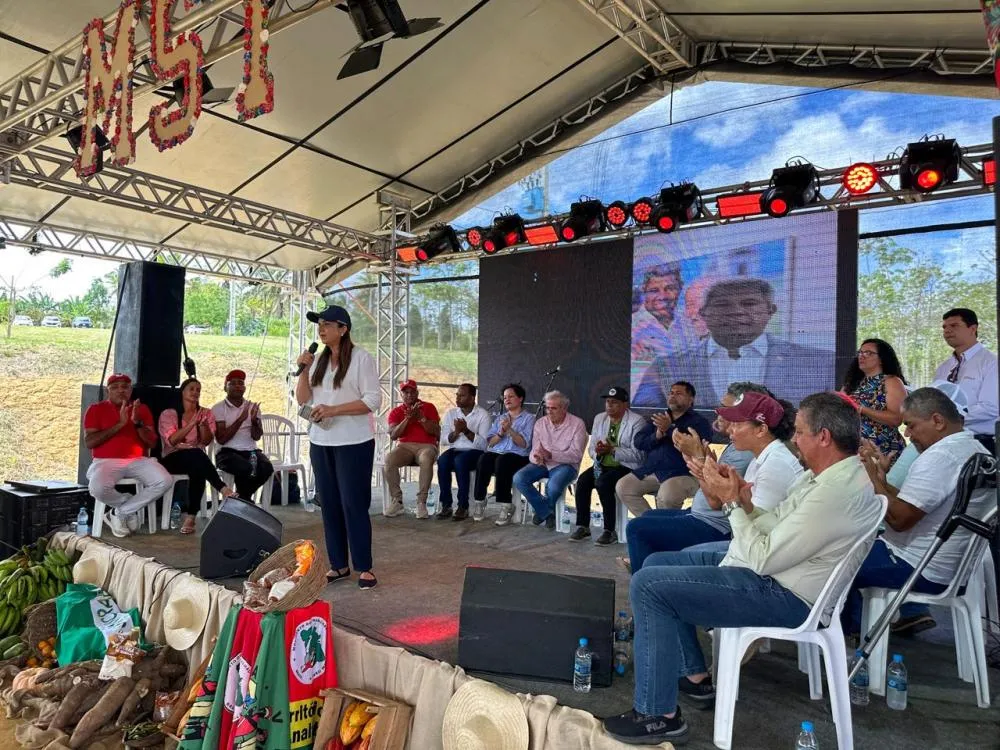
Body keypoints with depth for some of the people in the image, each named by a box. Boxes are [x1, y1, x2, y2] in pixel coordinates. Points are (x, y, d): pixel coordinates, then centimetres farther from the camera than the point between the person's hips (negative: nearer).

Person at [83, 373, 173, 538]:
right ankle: (131, 507, -2)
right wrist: (120, 424, -14)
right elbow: (89, 442, -7)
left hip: (138, 461, 3)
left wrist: (138, 422, -12)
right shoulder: (95, 409, 6)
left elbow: (152, 443, 5)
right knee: (98, 488, -36)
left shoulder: (142, 409, 12)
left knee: (165, 481, -24)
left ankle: (120, 512, -6)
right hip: (106, 461, -3)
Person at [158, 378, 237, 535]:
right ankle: (223, 489, -43)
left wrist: (203, 423, -19)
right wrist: (192, 423, -21)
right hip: (172, 459, -2)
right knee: (196, 454, -38)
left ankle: (190, 516, -34)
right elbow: (171, 441, -13)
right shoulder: (168, 414, 3)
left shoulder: (206, 413, 10)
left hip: (196, 459, 3)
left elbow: (207, 441, -1)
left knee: (198, 470, -37)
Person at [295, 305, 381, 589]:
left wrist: (333, 409, -19)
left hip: (353, 444, -6)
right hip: (320, 442, 6)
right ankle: (338, 565, 18)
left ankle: (364, 568, 6)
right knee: (329, 504, 8)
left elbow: (373, 401, -13)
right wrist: (303, 370, -4)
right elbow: (303, 400, 10)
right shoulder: (318, 360, 11)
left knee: (353, 504, -4)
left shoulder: (361, 358, -7)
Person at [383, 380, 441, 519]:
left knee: (426, 459, -39)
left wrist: (421, 418, -11)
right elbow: (393, 435, 0)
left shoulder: (429, 407, 10)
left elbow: (437, 433, 1)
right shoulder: (396, 412, 14)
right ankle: (397, 501, -19)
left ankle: (421, 502, -29)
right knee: (388, 460, -31)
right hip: (404, 446, 2)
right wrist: (407, 419, -12)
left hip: (426, 446, -2)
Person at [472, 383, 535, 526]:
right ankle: (479, 502, -23)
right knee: (484, 459, -31)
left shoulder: (529, 418, 10)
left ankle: (506, 506, -31)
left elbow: (524, 444, -3)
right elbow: (490, 442, 14)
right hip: (495, 452, 4)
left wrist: (510, 430, -13)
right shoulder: (499, 419, 25)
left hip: (518, 456, -4)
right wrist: (501, 433, -4)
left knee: (502, 461, -37)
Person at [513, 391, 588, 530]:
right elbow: (534, 451, 5)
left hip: (565, 465, -4)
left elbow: (576, 455, -15)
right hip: (542, 464, 4)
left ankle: (543, 511, 4)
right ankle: (547, 512, -5)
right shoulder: (540, 423, 5)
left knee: (553, 486, -35)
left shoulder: (577, 424, -8)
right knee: (518, 478, -21)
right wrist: (536, 457, -22)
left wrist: (550, 455, -27)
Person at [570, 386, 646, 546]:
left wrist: (612, 450, -23)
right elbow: (591, 448, 10)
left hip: (627, 467, -6)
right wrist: (597, 451, -14)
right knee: (583, 480, -20)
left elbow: (638, 454, -17)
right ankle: (582, 527, -8)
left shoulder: (637, 422, -9)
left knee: (603, 483, -30)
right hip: (603, 465, 6)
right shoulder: (599, 418, 12)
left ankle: (609, 531, -17)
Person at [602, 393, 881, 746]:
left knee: (648, 586, -17)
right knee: (658, 564, 13)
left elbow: (763, 558, -25)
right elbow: (774, 527, 9)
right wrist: (743, 500, -8)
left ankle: (659, 716, -6)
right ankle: (694, 677, 20)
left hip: (783, 595, -11)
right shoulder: (827, 473, 7)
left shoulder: (836, 492, -26)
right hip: (771, 569, 11)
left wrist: (732, 501, -15)